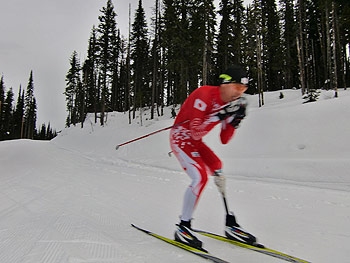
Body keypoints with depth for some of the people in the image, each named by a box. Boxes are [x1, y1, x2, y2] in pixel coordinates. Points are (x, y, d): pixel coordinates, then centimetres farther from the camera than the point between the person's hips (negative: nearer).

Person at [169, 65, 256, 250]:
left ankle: (230, 224, 11)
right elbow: (196, 132, -29)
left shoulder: (230, 103, -1)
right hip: (180, 138, -8)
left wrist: (236, 119, -12)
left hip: (196, 143, 8)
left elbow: (224, 140, 1)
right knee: (200, 177, -22)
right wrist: (221, 114, -33)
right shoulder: (204, 94, -24)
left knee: (220, 175, -1)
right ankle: (183, 228, -7)